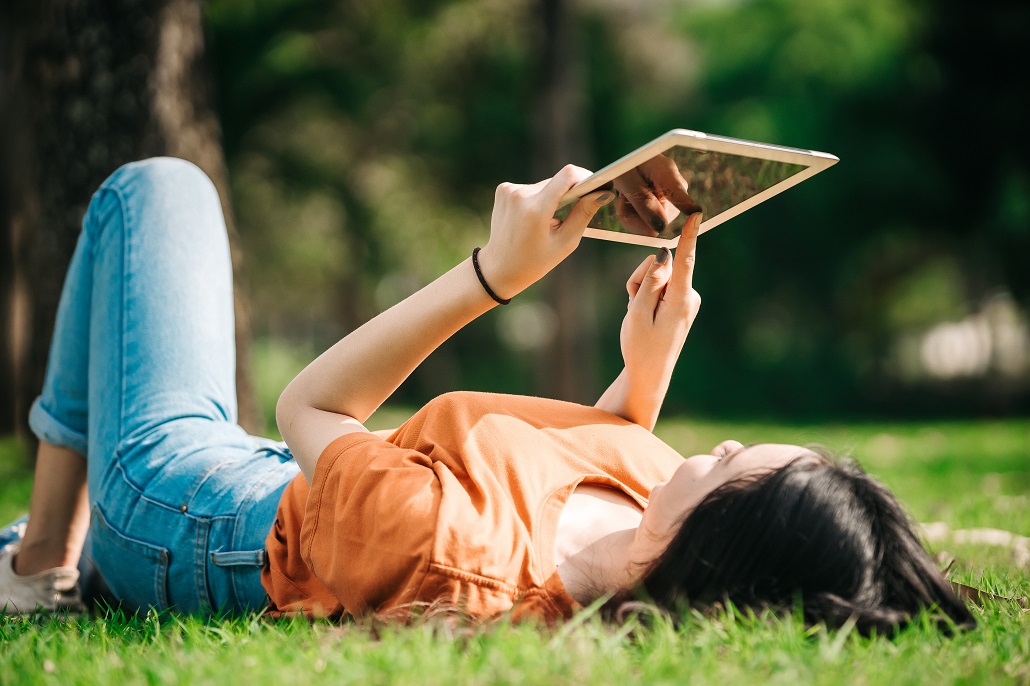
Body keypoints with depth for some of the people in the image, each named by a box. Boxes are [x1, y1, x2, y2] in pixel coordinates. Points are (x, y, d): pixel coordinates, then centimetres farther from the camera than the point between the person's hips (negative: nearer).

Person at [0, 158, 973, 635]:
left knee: (156, 187, 11)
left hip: (173, 511, -6)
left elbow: (307, 408, -29)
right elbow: (612, 449, 0)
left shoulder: (453, 554, -49)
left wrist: (491, 272, -32)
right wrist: (650, 360, -14)